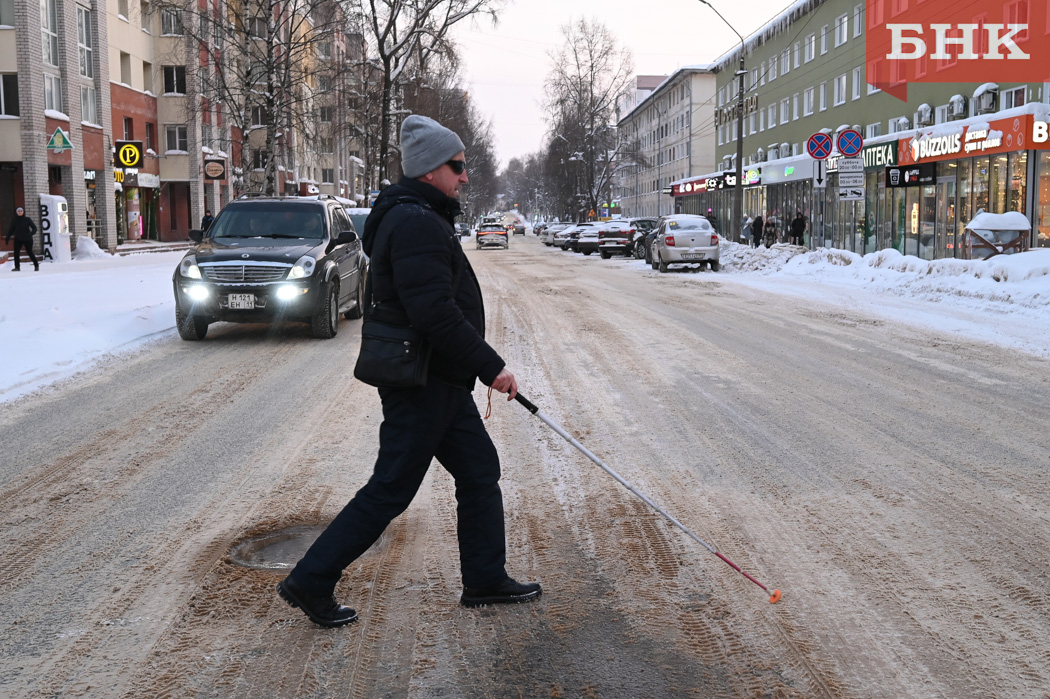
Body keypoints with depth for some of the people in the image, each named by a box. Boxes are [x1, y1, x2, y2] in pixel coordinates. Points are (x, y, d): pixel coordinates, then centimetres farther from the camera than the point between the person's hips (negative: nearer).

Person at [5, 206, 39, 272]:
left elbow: (34, 228, -5)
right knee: (16, 252, -13)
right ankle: (17, 267, -7)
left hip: (27, 239, -2)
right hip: (18, 239, 2)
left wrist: (32, 233, -25)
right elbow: (11, 230, 10)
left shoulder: (27, 219, -3)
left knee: (29, 252, -1)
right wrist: (7, 238, 1)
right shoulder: (14, 221, 4)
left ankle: (36, 265, 20)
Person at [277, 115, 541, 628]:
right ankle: (311, 581, 11)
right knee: (390, 490, -2)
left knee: (480, 471, 15)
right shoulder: (417, 223, -19)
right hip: (423, 385, -11)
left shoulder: (416, 218, 16)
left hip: (439, 381, 11)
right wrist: (491, 366, -21)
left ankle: (485, 579, 27)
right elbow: (435, 312, -27)